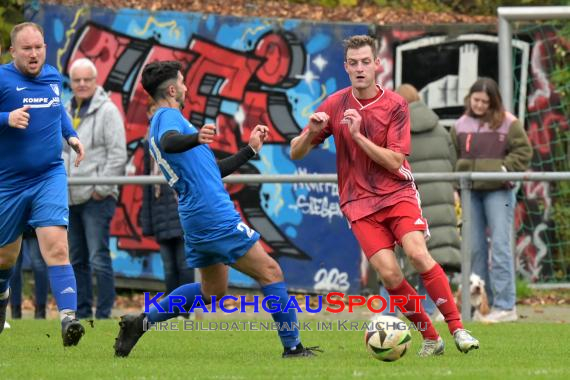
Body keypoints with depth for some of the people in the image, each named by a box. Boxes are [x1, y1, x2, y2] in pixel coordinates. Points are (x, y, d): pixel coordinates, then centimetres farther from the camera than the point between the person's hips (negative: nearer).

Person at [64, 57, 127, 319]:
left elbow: (117, 155, -10)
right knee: (77, 260, 11)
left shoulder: (107, 111, -6)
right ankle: (82, 312, 17)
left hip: (97, 198, -8)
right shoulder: (66, 113, 16)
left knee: (98, 258, -11)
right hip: (71, 199, 8)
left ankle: (104, 314, -9)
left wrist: (102, 188, -12)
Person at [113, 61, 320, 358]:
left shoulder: (162, 122, 23)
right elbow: (168, 142, -33)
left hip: (195, 221, 10)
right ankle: (293, 347, -3)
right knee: (270, 273, -4)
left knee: (212, 291, 21)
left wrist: (250, 149, 27)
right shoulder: (168, 116, -6)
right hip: (217, 217, -10)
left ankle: (141, 321, 12)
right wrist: (196, 138, -53)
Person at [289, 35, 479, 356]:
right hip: (359, 202, 1)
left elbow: (395, 161, -10)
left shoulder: (395, 105, -3)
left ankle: (458, 329, -18)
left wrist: (358, 136, -21)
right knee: (389, 272, -18)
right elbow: (296, 153, 5)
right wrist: (312, 132, -16)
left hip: (398, 193, -1)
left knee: (418, 254, -24)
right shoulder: (335, 104, 2)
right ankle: (430, 338, -4)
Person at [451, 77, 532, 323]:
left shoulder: (508, 123, -1)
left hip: (498, 191, -4)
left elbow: (523, 151, 0)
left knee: (500, 245, -10)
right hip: (470, 192, 4)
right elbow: (452, 158, 13)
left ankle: (505, 305, -10)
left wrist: (505, 170, -11)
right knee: (474, 248, 5)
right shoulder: (461, 125, 10)